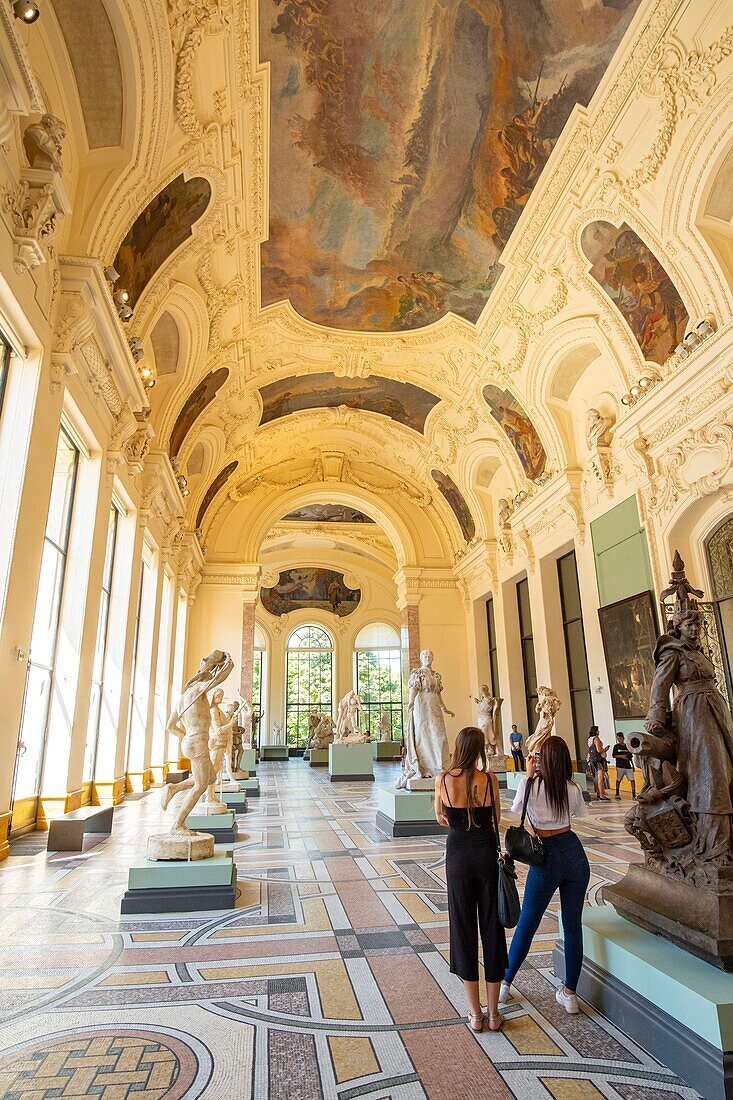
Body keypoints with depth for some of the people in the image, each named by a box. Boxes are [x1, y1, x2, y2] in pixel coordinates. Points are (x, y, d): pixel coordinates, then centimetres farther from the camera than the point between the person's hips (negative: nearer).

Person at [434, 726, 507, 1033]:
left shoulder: (442, 779, -10)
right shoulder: (490, 779, -12)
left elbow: (441, 819, 4)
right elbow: (496, 820, -2)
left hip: (458, 855, 0)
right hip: (487, 854, 0)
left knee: (463, 927, 12)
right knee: (491, 927, 13)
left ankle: (476, 1014, 20)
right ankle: (493, 1013, 23)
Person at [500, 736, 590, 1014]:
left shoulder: (530, 784, -12)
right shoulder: (572, 789, -5)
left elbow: (515, 809, 7)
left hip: (546, 858, -2)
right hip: (574, 854, 2)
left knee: (526, 925, 12)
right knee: (573, 925, 14)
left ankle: (504, 984, 24)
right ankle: (570, 994, 23)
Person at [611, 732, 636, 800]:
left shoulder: (627, 746, 12)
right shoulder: (616, 746, 3)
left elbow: (630, 757, 18)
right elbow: (614, 756, 0)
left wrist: (633, 766, 14)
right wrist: (621, 756, -16)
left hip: (628, 766, 3)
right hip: (620, 766, -3)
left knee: (632, 780, -6)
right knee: (618, 780, 1)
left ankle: (634, 795, -1)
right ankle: (617, 794, 14)